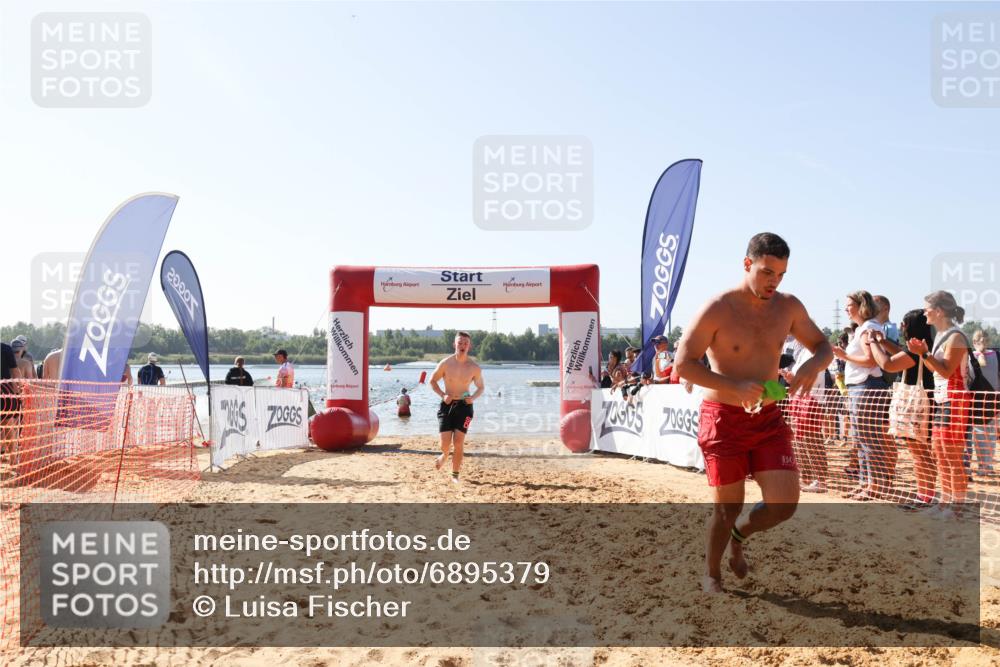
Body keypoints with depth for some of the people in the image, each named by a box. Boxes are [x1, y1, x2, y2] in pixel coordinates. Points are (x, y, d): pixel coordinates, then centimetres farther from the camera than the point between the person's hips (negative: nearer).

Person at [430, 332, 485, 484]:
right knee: (445, 443, -5)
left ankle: (455, 475, 11)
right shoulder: (445, 363, -7)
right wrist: (443, 395, -11)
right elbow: (432, 381, 5)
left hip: (464, 406, 0)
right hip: (446, 405, 0)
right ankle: (444, 455, 32)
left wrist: (474, 397, -11)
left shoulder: (475, 368, -4)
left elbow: (481, 387, 10)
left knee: (459, 442, -6)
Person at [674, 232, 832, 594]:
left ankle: (739, 536, 29)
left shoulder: (788, 307, 2)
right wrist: (736, 387, -25)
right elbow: (683, 363, -15)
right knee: (728, 507, 4)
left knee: (785, 504, -4)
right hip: (724, 419, -4)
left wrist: (813, 365, -11)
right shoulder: (718, 309, -14)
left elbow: (823, 346, 14)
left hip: (769, 418, 5)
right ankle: (711, 574, 31)